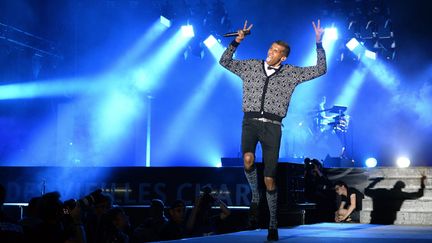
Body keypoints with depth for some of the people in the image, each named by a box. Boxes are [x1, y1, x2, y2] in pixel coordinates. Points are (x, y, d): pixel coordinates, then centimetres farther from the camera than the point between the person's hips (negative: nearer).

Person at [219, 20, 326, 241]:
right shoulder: (251, 66, 12)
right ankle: (255, 198, -3)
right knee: (248, 160, -31)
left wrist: (319, 44, 3)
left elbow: (320, 70, 8)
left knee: (269, 179, -2)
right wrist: (237, 41, 7)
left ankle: (273, 225, 12)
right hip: (250, 121, 1)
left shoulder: (290, 73, 9)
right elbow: (224, 62, 16)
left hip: (272, 126, -1)